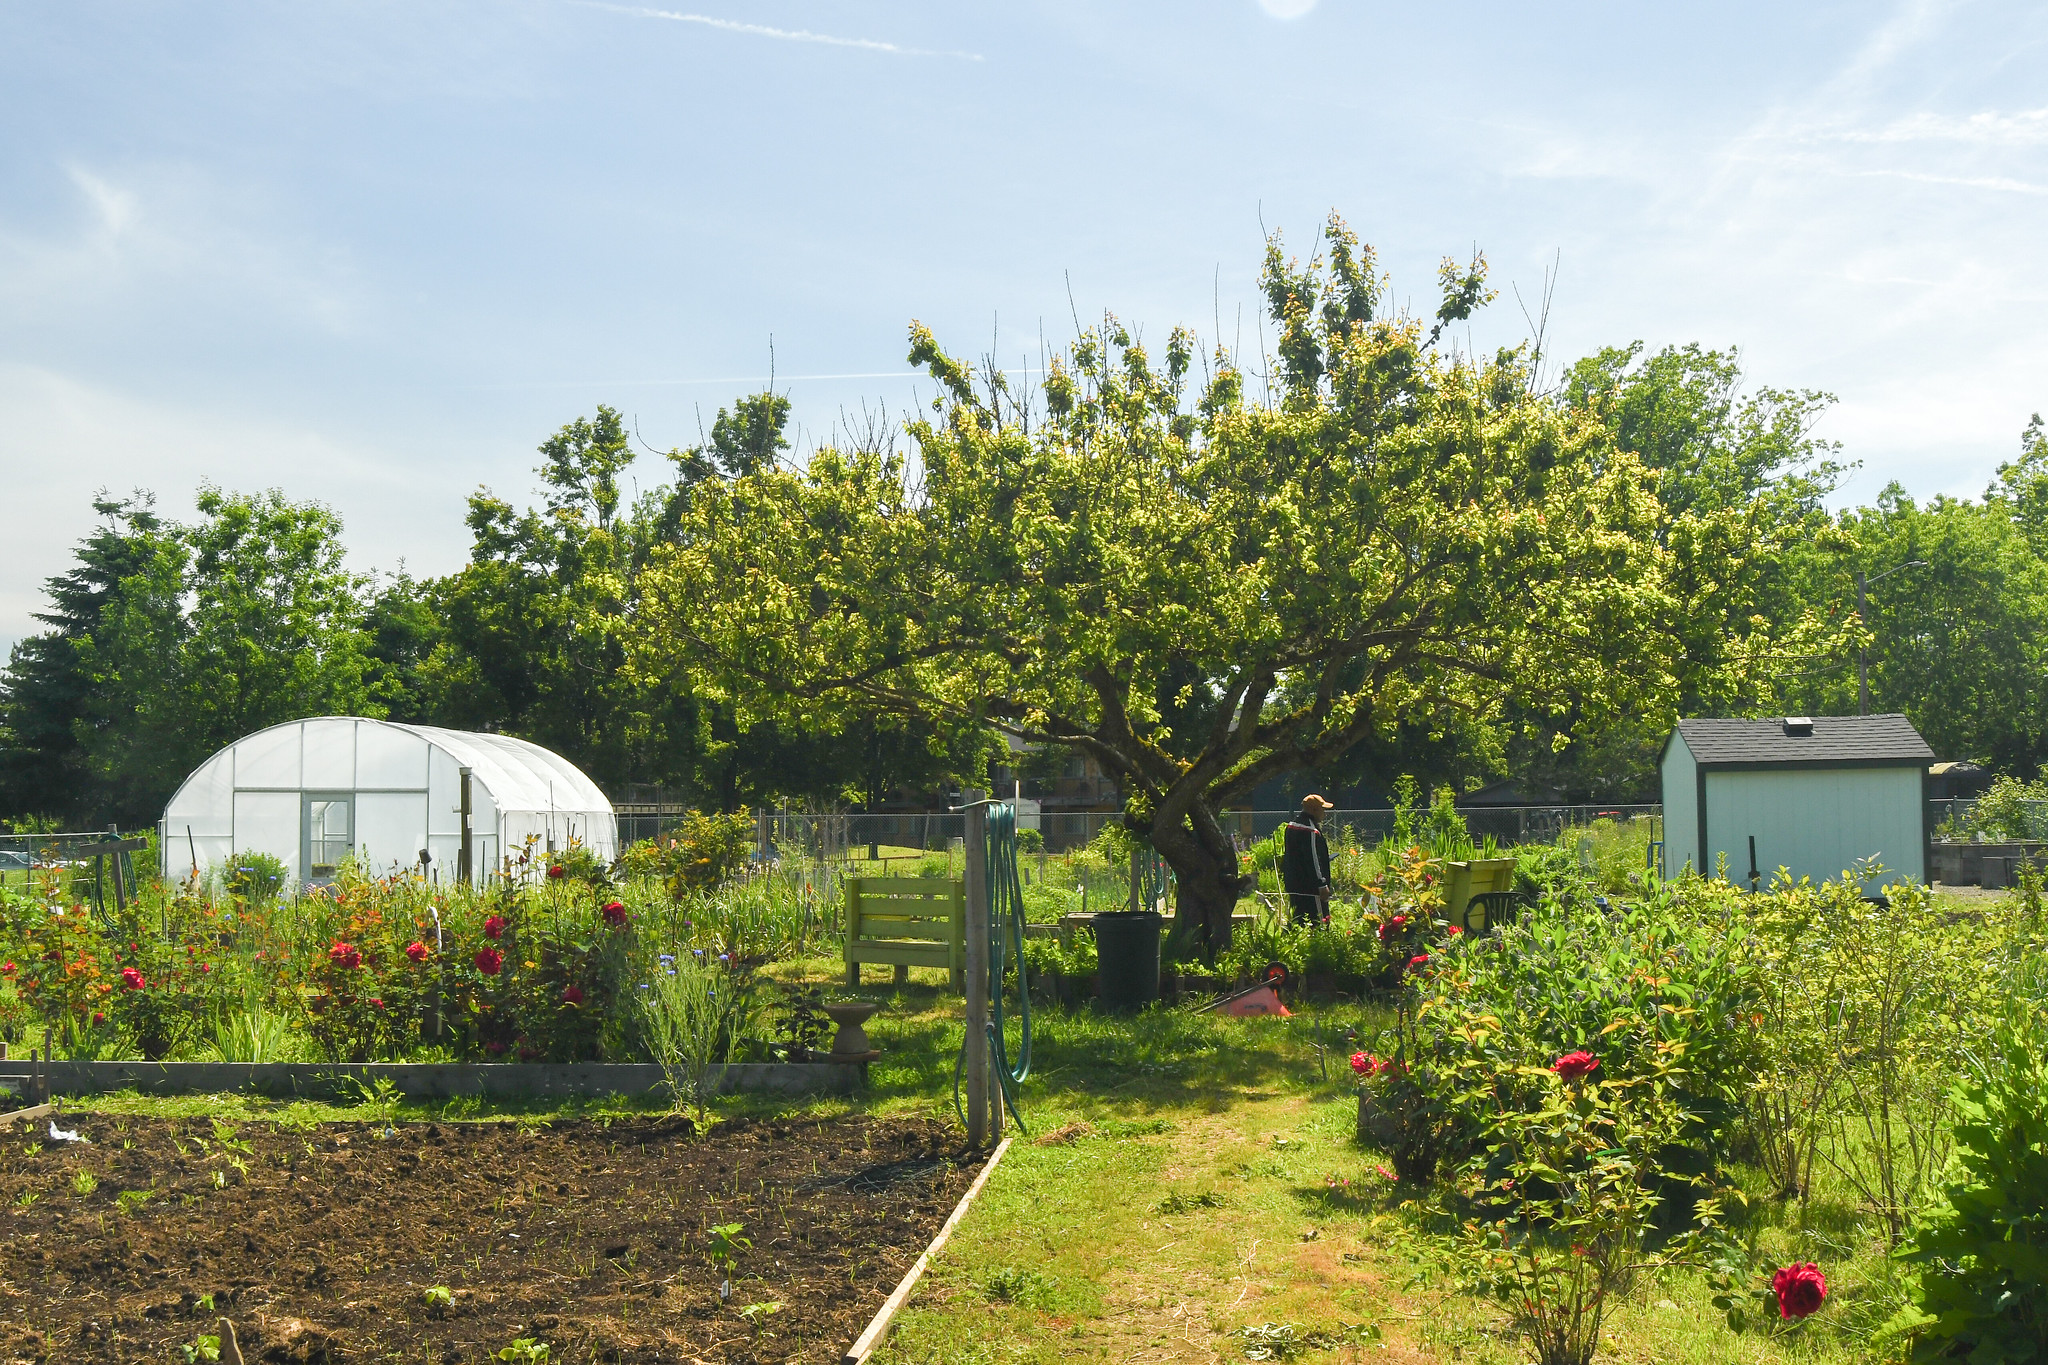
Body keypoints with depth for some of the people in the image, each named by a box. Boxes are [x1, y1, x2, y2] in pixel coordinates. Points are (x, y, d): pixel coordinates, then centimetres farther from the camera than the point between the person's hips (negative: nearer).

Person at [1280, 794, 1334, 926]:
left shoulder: (1291, 825, 14)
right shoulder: (1311, 830, -17)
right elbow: (1313, 859, -20)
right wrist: (1322, 885, -18)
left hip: (1293, 885, 10)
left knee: (1297, 921, 13)